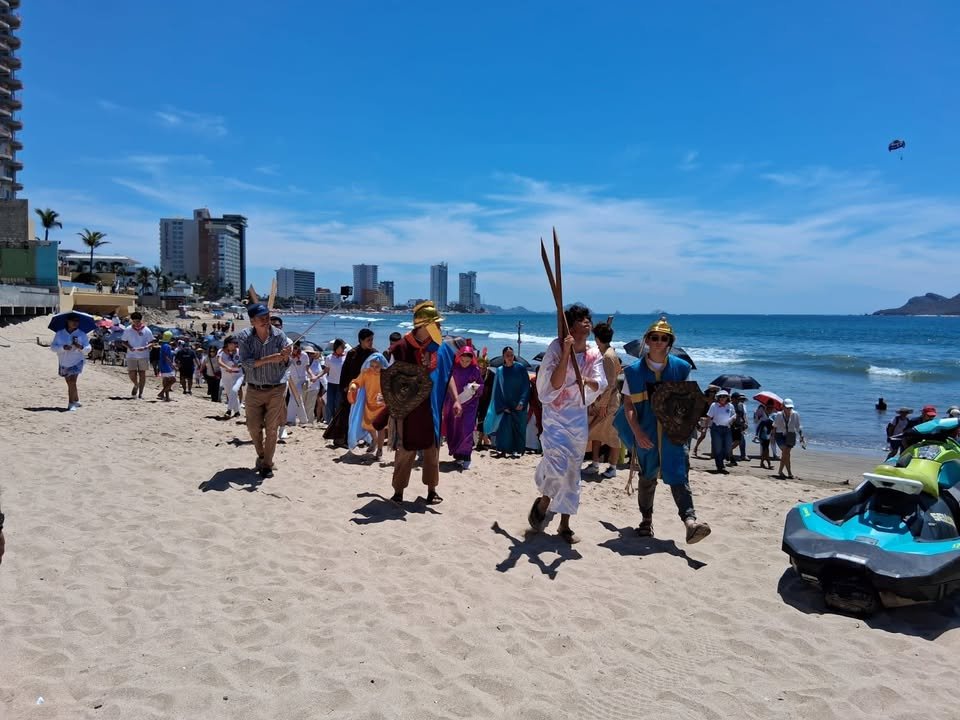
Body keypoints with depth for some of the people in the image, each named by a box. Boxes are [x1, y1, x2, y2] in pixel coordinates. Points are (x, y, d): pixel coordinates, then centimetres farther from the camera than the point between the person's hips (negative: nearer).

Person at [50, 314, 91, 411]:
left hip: (76, 362, -3)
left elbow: (88, 347, -2)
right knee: (70, 383, 11)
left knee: (72, 382, -14)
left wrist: (81, 347, -24)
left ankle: (71, 404, -11)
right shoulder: (59, 334, 1)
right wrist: (63, 348, -22)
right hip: (64, 363, 3)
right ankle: (76, 401, 28)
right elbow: (53, 347, -4)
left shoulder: (82, 334, -1)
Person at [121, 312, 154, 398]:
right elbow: (124, 341, 9)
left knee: (142, 374, 4)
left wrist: (145, 347, -19)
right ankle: (136, 385, 27)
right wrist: (129, 347, -11)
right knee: (132, 373, -6)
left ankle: (140, 393, 14)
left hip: (143, 355, -1)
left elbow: (152, 343, 1)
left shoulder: (147, 330, -2)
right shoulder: (128, 330, 1)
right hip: (131, 355, 1)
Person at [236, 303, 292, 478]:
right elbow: (246, 362, -19)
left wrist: (285, 356, -32)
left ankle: (267, 464, 16)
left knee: (271, 430, 3)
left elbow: (284, 365, -9)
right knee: (254, 428, 10)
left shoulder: (279, 335, -10)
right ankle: (261, 455, 36)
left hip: (275, 389, -1)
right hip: (254, 390, 1)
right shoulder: (244, 336, -10)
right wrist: (269, 359, -30)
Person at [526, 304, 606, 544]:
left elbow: (600, 385, -9)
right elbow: (554, 384, -18)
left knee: (572, 471, 8)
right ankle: (543, 502, 12)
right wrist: (566, 353, -26)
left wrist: (588, 381, -32)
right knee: (557, 464, -20)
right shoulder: (556, 348, -10)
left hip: (579, 417, 5)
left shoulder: (594, 355, 2)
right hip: (555, 414, -4)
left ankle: (565, 525, 21)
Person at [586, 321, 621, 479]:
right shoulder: (604, 353, 9)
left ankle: (612, 467, 11)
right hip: (600, 399, 9)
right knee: (595, 432, 14)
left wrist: (603, 405, -20)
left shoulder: (608, 356, -19)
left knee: (612, 435, 1)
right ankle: (595, 464, 22)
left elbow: (610, 383, -21)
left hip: (609, 400, -9)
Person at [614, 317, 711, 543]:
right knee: (647, 477, 11)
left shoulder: (681, 367, 3)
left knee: (678, 475, -10)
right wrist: (637, 432, -16)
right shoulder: (634, 371, -1)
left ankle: (690, 520, -20)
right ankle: (646, 520, 25)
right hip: (645, 433, 0)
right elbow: (628, 405, -3)